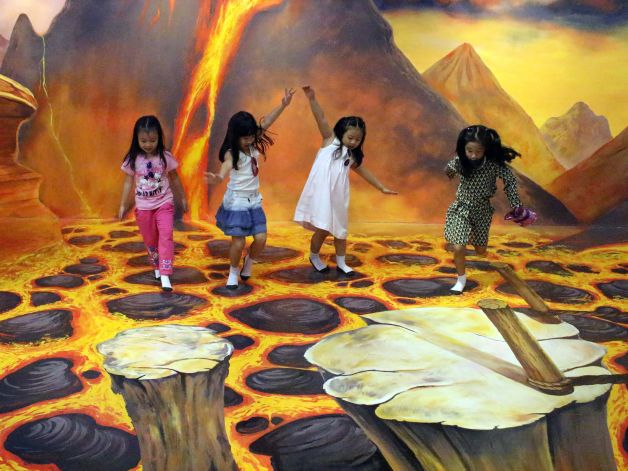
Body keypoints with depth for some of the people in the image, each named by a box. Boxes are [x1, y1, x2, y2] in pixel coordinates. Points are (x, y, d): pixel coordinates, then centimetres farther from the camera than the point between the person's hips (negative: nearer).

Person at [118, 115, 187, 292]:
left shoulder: (165, 157, -9)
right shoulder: (133, 159, -7)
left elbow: (175, 179, 4)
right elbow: (128, 182, 2)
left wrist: (182, 198, 11)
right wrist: (123, 205, 4)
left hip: (164, 204, -1)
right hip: (143, 207, 2)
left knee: (166, 237, -15)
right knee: (150, 240, 13)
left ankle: (165, 275, -15)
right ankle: (157, 267, 34)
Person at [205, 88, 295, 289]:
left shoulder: (254, 146, 2)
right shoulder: (232, 154, -18)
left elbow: (266, 123, 6)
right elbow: (225, 167, -40)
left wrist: (283, 105, 2)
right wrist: (217, 178, -63)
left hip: (254, 200, 6)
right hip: (236, 201, -6)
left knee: (260, 238, -1)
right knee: (238, 241, -6)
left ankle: (249, 263, 27)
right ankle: (233, 272, 19)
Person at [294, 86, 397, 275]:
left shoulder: (353, 156, 14)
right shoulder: (330, 140, 2)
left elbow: (365, 172, 25)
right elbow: (321, 119, -10)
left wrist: (382, 188, 28)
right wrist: (312, 99, -22)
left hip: (338, 197, 5)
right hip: (321, 193, -5)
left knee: (340, 230, 12)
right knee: (322, 229, -4)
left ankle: (341, 263, 26)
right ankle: (314, 257, 22)